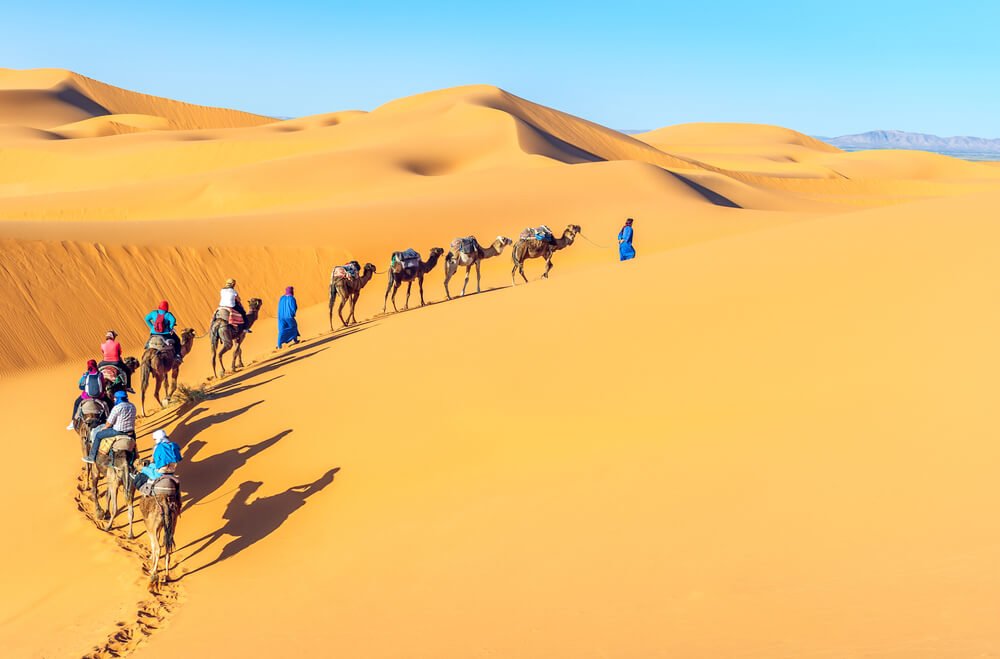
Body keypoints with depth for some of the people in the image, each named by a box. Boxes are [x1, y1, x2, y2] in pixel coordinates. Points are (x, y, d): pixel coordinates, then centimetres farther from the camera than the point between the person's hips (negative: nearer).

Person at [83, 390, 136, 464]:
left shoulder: (117, 407, -15)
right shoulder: (132, 406, 7)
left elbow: (109, 423, -9)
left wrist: (104, 427, 11)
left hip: (118, 432, -6)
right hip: (130, 432, 6)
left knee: (98, 435, 12)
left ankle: (92, 457, 20)